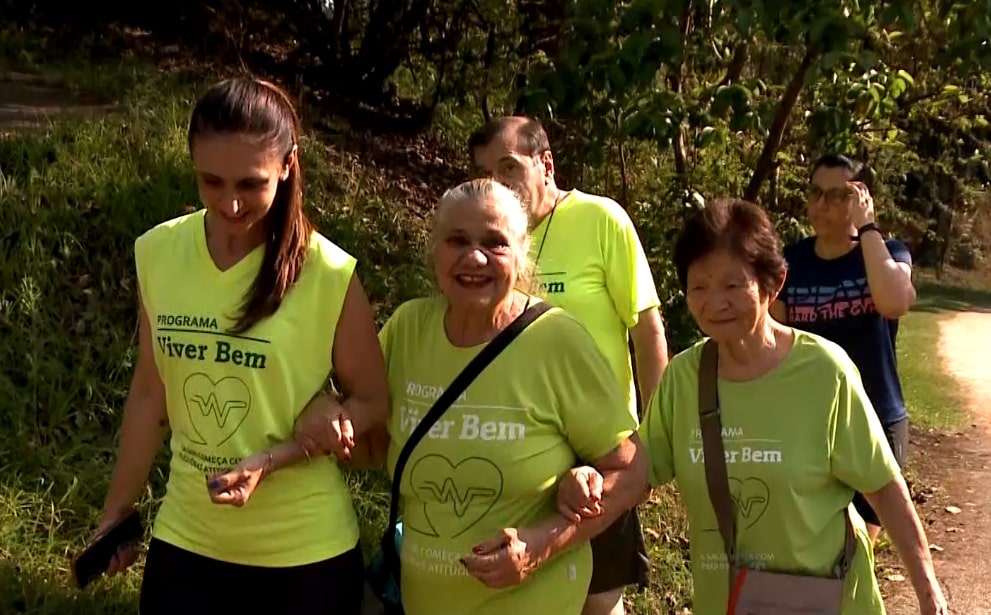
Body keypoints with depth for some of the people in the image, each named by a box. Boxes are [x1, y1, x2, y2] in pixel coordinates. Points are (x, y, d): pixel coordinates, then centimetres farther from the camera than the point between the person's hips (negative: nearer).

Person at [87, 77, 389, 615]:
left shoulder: (328, 274, -16)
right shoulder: (157, 253, -5)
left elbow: (372, 403, -6)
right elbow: (150, 391, 6)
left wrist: (272, 460, -19)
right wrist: (116, 512, 10)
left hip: (304, 553, -3)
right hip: (184, 541, 3)